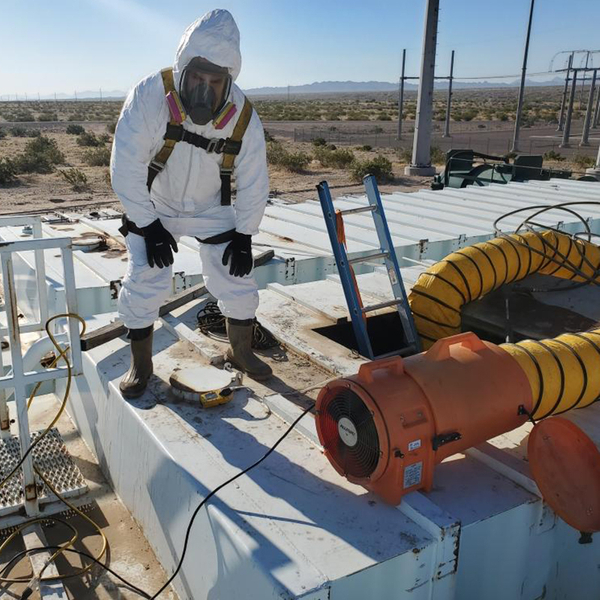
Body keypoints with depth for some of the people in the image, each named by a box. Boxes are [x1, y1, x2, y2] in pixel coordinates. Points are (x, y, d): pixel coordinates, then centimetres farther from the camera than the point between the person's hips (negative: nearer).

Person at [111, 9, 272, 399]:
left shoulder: (245, 118, -21)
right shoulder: (149, 96, -29)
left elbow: (254, 183, -9)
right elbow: (126, 168, -24)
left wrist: (244, 235, -8)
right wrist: (147, 225, -21)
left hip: (211, 210, 2)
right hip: (152, 208, -2)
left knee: (237, 280, 0)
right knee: (145, 284, -11)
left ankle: (241, 352, 26)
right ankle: (141, 366, 12)